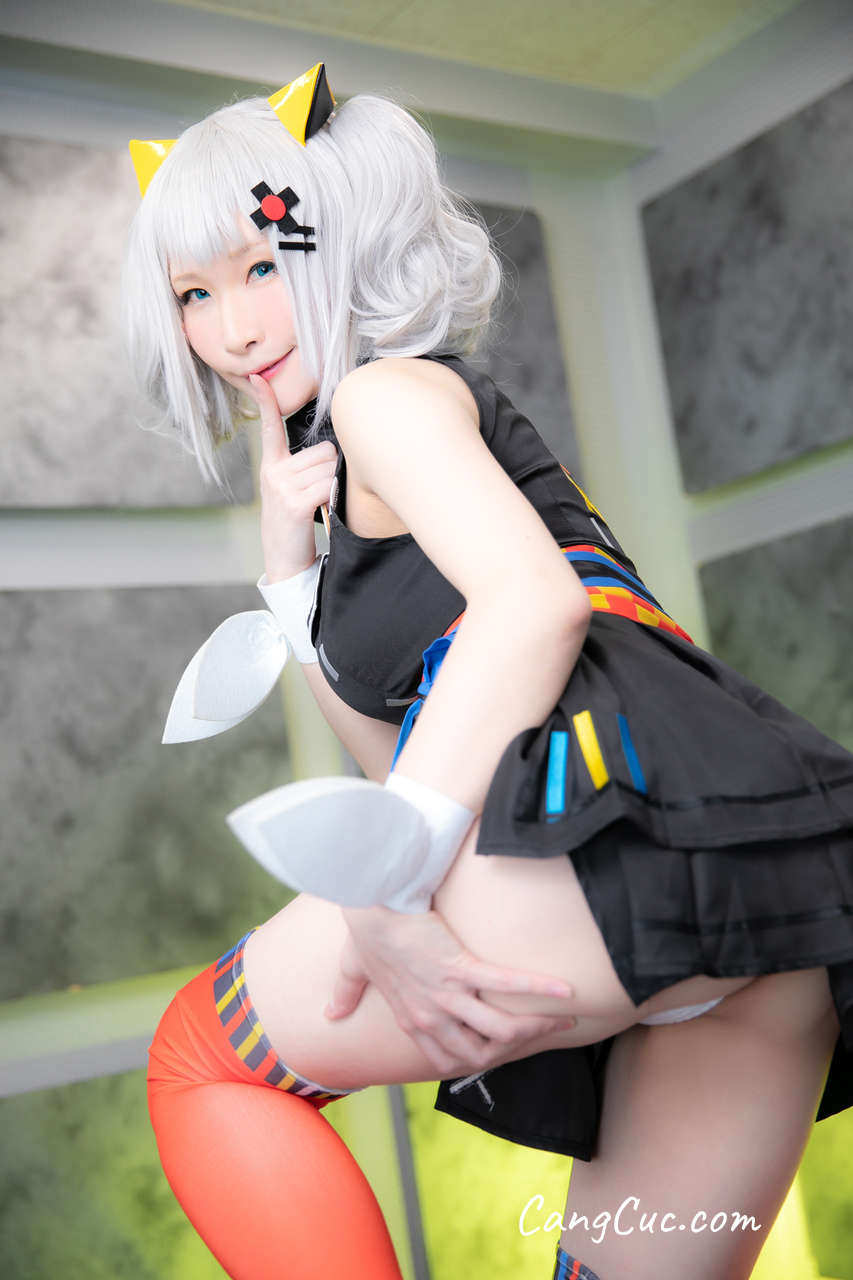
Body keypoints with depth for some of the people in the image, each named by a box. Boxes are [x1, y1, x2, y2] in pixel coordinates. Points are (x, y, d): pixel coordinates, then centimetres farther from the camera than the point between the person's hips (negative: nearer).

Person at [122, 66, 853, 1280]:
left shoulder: (386, 388, 6)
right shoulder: (367, 483, 32)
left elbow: (535, 598, -14)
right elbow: (406, 753, 29)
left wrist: (383, 889, -19)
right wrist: (288, 554, 24)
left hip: (624, 819, -9)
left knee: (204, 1062, 6)